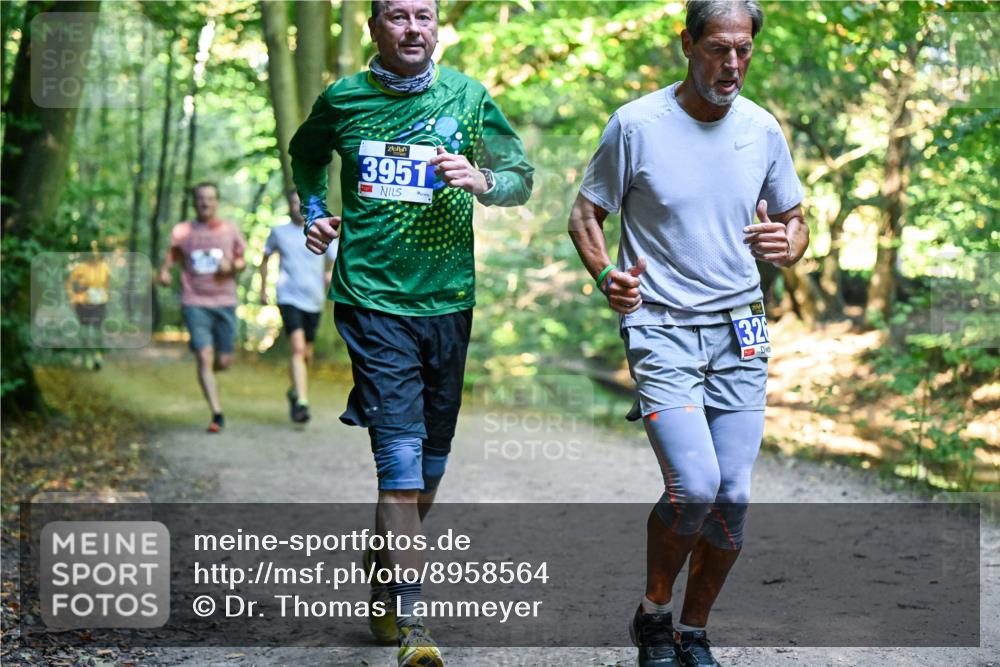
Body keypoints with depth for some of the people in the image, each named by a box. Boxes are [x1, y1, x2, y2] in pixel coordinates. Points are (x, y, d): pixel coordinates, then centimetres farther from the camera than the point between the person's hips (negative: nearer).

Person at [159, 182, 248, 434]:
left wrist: (232, 266, -8)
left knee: (224, 361, 4)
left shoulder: (230, 230, 6)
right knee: (205, 358, -13)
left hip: (225, 302, 2)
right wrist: (164, 271, -14)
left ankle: (207, 374, 41)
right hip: (195, 303, -2)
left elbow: (242, 261, 14)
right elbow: (171, 256, 8)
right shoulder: (182, 232, 2)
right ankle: (217, 414, -11)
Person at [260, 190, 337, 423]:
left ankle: (295, 391, 41)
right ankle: (301, 403, -26)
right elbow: (265, 258, 20)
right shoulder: (279, 232, 4)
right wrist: (263, 289, 20)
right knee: (297, 348, -21)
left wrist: (332, 274, -17)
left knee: (307, 355, 13)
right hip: (289, 299, -2)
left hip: (314, 301, 3)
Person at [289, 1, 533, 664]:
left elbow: (523, 177, 9)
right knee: (400, 454, -13)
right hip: (371, 301, -3)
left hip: (446, 302, 3)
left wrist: (480, 180, -11)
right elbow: (305, 154, 25)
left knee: (432, 457, 12)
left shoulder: (468, 97, 4)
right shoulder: (343, 99, 4)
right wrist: (314, 213, 10)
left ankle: (386, 582, 36)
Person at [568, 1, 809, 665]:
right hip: (661, 330, -4)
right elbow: (586, 215, 3)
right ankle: (653, 612, 9)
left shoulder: (763, 130, 5)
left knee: (733, 495, 0)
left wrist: (787, 245, -8)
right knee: (694, 487, -18)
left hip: (741, 335, 4)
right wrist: (606, 274, -17)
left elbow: (796, 221, 16)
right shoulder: (636, 124, -5)